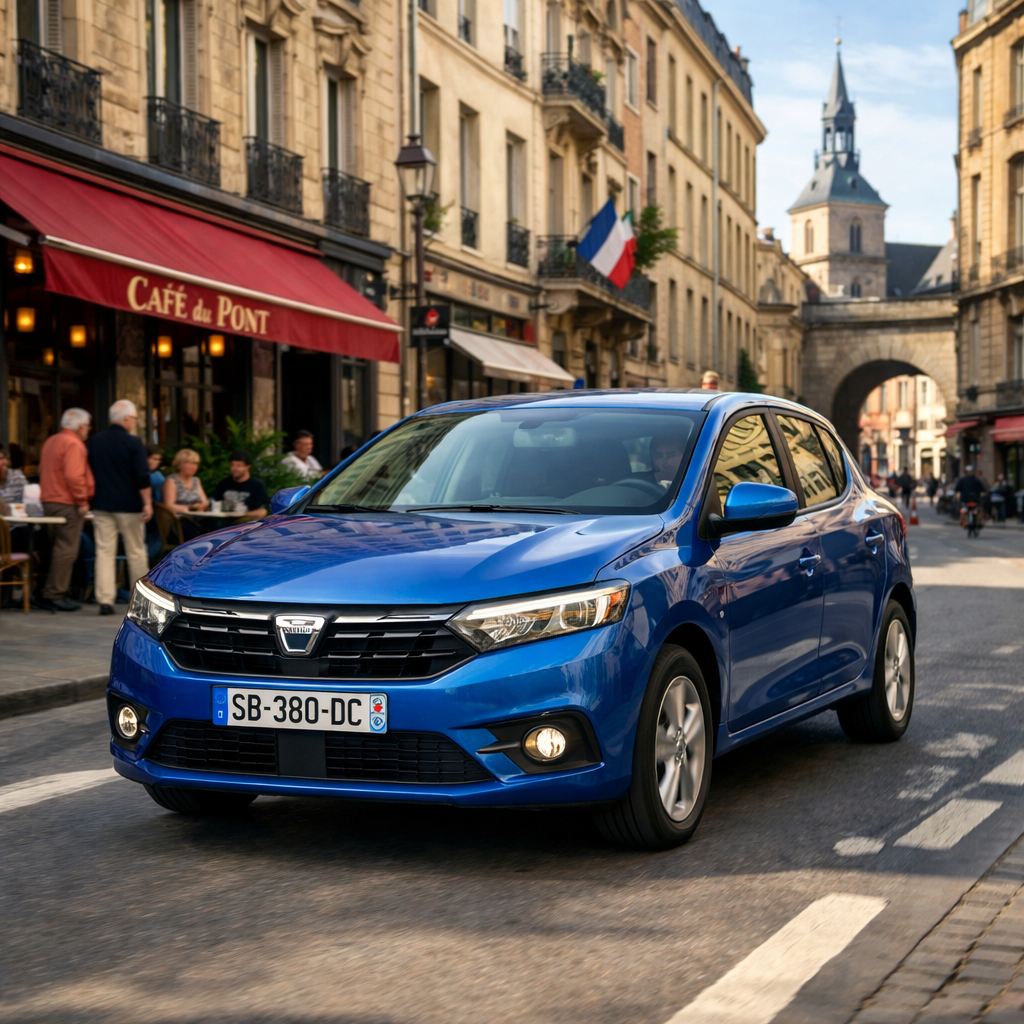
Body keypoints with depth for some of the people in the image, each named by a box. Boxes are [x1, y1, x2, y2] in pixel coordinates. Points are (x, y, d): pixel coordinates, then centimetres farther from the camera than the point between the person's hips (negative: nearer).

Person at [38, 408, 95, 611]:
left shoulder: (51, 442, 16)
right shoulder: (73, 444, -15)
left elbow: (43, 471, 22)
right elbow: (74, 476, -24)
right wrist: (82, 501, -17)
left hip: (50, 501, 10)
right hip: (68, 504, -10)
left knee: (58, 548, 15)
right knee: (66, 550, -7)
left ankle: (54, 593, 17)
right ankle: (54, 595, -9)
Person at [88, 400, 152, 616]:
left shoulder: (95, 442, 6)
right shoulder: (133, 443, -9)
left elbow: (88, 474, 17)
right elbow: (142, 476, -15)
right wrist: (147, 503, -10)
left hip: (102, 506, 4)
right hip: (129, 506, -3)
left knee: (104, 552, 1)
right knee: (136, 553, 8)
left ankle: (105, 600, -7)